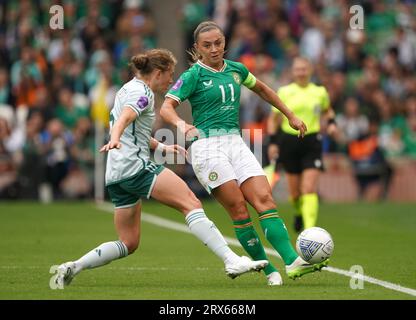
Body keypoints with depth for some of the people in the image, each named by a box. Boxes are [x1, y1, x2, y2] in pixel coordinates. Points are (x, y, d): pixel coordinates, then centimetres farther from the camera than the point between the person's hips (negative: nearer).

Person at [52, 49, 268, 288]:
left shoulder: (129, 88, 24)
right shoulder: (142, 92, -5)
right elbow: (123, 119, -26)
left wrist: (162, 148, 36)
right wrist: (115, 140, -44)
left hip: (116, 176, 10)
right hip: (136, 166, -10)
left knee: (129, 244, 12)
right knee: (191, 204, -18)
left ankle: (72, 268, 4)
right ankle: (232, 261, -29)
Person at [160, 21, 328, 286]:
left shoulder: (235, 69, 12)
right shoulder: (193, 75, -4)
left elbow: (261, 89, 30)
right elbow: (166, 107, -13)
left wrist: (291, 116, 31)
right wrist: (180, 123, -34)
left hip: (235, 142, 5)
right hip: (207, 144, -5)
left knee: (264, 199, -11)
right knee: (238, 209, -11)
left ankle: (293, 262, -21)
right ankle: (270, 271, -8)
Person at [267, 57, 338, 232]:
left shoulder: (320, 92, 4)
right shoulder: (284, 92, 1)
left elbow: (327, 110, 25)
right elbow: (274, 119, 7)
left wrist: (331, 123, 5)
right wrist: (272, 142, -2)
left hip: (312, 141, -1)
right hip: (289, 141, 1)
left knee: (310, 188, -14)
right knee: (295, 191, 7)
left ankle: (310, 228, -18)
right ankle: (300, 212, 40)